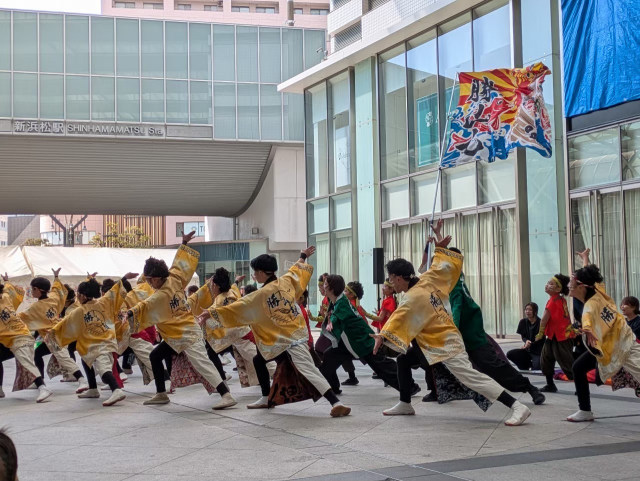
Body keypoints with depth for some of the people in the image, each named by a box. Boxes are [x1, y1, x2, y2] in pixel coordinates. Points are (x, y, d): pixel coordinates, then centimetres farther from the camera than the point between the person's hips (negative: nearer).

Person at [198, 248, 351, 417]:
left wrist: (212, 313, -3)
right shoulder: (286, 281, 5)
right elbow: (297, 269, 26)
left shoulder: (261, 295, -13)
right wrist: (303, 256, 46)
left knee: (308, 370, -11)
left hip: (289, 341, -8)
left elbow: (237, 308, -10)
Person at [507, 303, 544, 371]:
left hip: (538, 352, -5)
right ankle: (529, 364, 5)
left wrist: (530, 344, -25)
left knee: (536, 370, -23)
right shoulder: (523, 322, -1)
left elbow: (541, 340, -12)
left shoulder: (540, 323, -14)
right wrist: (526, 341, -18)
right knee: (510, 354, -15)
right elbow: (523, 336, 6)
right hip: (528, 350, 5)